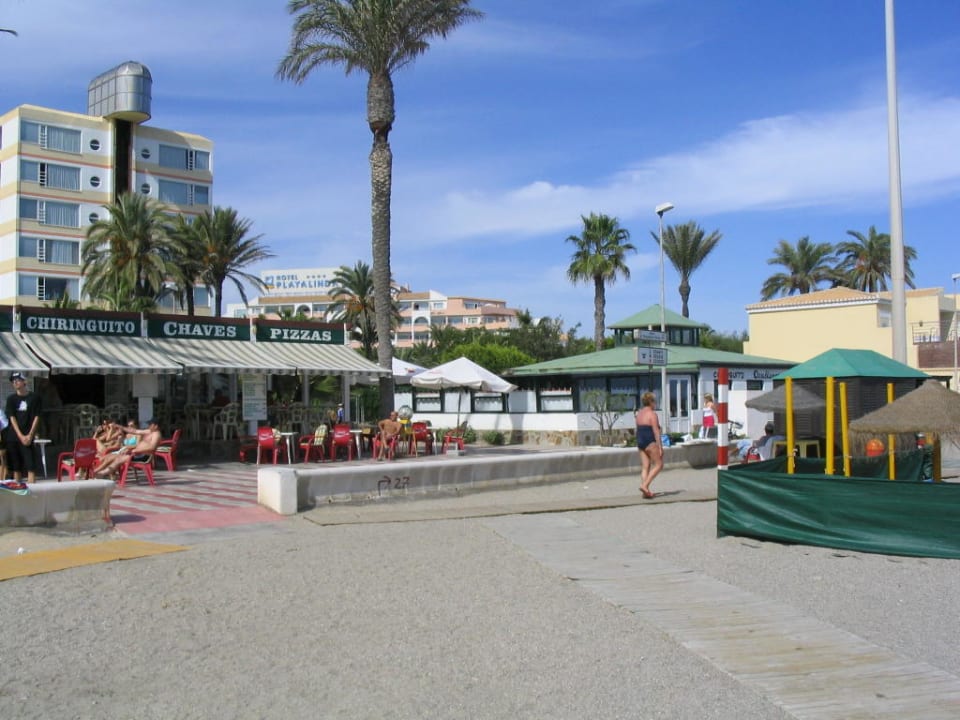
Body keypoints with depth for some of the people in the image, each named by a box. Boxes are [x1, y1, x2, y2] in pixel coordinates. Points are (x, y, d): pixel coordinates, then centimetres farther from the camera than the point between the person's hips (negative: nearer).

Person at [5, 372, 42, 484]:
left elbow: (36, 417, 1)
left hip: (28, 437, -2)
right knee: (15, 467, 5)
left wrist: (30, 435, -8)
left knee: (31, 466, -9)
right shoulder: (11, 399, 7)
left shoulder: (34, 397, 2)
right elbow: (12, 418, 1)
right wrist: (21, 436, -9)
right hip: (13, 437, 2)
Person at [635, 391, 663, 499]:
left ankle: (646, 490, 2)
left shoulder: (639, 413, 14)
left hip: (640, 442, 8)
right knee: (658, 465, 0)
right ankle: (645, 485, -12)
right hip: (650, 442, -8)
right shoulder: (652, 414, -10)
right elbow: (656, 431, -15)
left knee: (645, 467, 7)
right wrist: (660, 447, -14)